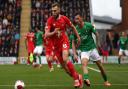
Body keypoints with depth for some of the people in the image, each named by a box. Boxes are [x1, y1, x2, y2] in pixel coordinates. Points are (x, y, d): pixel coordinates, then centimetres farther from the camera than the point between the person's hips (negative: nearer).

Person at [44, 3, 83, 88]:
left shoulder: (64, 18, -7)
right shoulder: (50, 20, -12)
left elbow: (73, 27, 11)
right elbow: (46, 35, -18)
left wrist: (78, 37, 13)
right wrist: (53, 32, -37)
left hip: (64, 41, -2)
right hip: (55, 44, 2)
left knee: (65, 59, -25)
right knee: (63, 65, 3)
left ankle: (76, 78, -13)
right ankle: (78, 76, 21)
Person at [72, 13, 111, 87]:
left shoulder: (89, 25, -12)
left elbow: (96, 34, 4)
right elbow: (73, 42, 1)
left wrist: (97, 43, 8)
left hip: (92, 48, 0)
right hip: (84, 50, 0)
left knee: (100, 65, 6)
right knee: (84, 63, -29)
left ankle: (106, 81, 26)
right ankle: (86, 79, -49)